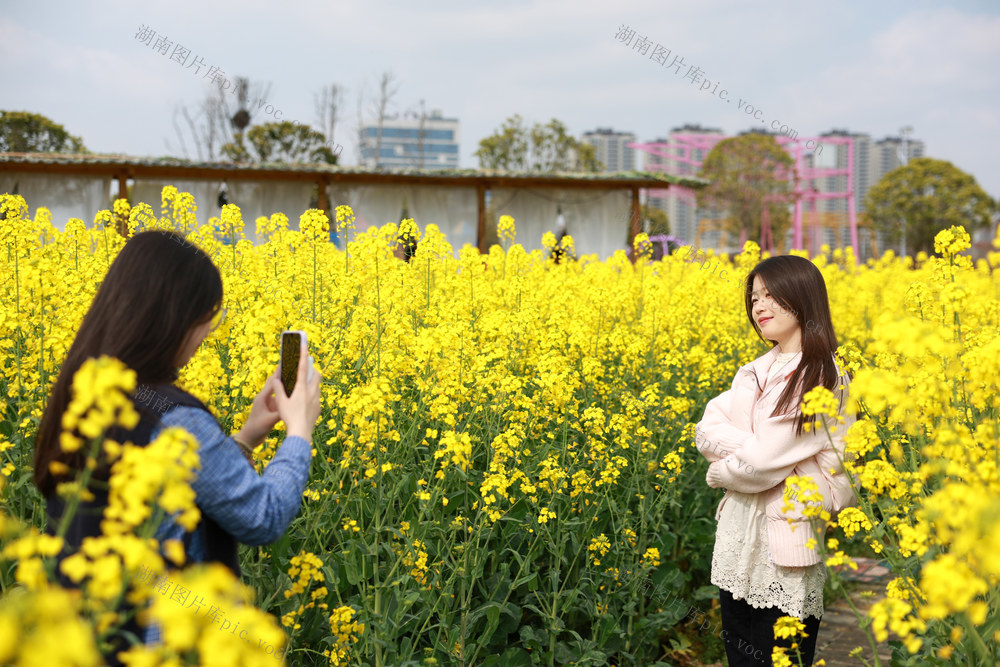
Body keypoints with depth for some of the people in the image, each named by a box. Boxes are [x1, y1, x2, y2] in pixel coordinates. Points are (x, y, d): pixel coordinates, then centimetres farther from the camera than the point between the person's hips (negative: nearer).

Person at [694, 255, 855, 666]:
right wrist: (749, 447, -16)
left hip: (786, 539, -7)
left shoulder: (821, 380, -14)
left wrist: (721, 469, -2)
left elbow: (761, 463, -20)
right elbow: (706, 431, 2)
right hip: (738, 540, 7)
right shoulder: (757, 371, 11)